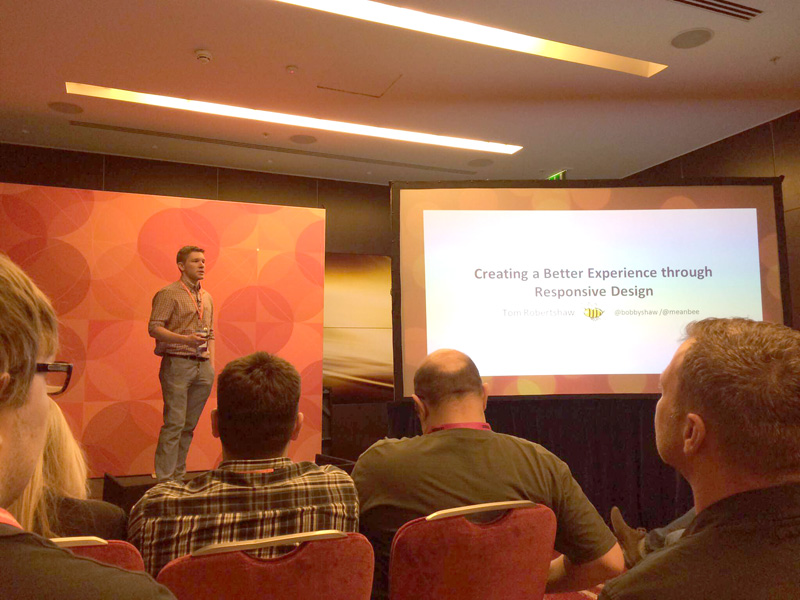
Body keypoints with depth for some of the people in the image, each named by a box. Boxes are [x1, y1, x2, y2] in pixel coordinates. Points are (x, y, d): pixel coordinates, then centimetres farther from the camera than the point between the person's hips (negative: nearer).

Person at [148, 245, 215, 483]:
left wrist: (211, 364, 12)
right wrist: (185, 339, -22)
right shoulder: (168, 294, -2)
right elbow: (154, 328, -10)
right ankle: (164, 480, -2)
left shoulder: (207, 297, 19)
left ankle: (178, 475, 17)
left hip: (202, 367, 6)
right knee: (174, 423, -8)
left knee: (189, 425, 8)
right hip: (177, 363, -6)